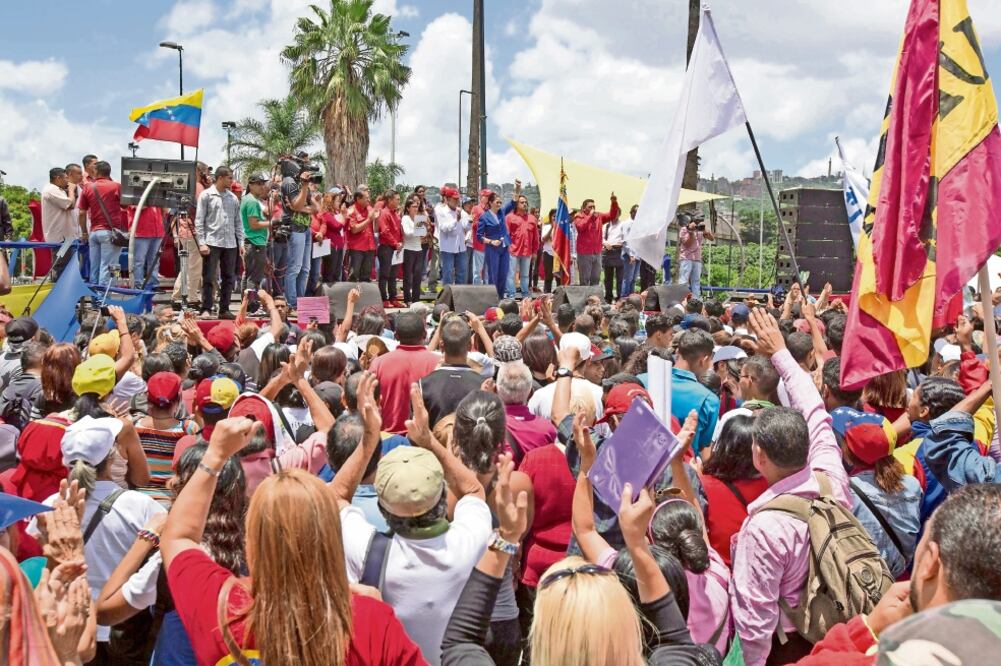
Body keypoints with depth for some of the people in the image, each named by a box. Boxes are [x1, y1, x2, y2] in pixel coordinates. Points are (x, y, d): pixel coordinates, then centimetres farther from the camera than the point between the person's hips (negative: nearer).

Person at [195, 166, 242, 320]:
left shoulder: (233, 197, 12)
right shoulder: (206, 195, 0)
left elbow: (237, 221, 15)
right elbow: (199, 220, -3)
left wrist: (240, 242, 8)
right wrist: (202, 243, -11)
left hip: (230, 243, 5)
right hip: (212, 242, -4)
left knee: (228, 278, 7)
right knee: (209, 278, -2)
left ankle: (224, 310, 14)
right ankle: (206, 310, 2)